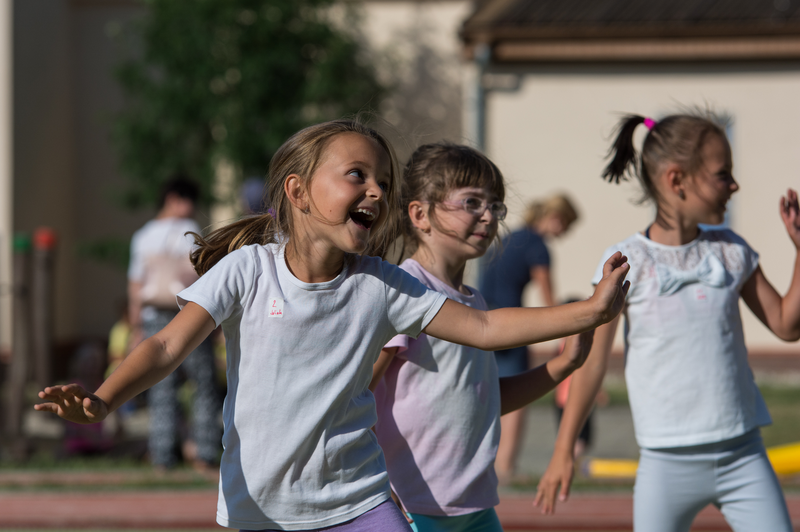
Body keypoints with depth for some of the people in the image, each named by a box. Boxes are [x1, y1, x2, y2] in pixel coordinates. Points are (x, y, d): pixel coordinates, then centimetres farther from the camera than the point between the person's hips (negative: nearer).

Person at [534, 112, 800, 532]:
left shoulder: (731, 253, 6)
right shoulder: (628, 262, -7)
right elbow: (591, 358, -3)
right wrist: (563, 450, -1)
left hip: (741, 454, 3)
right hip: (668, 462, -3)